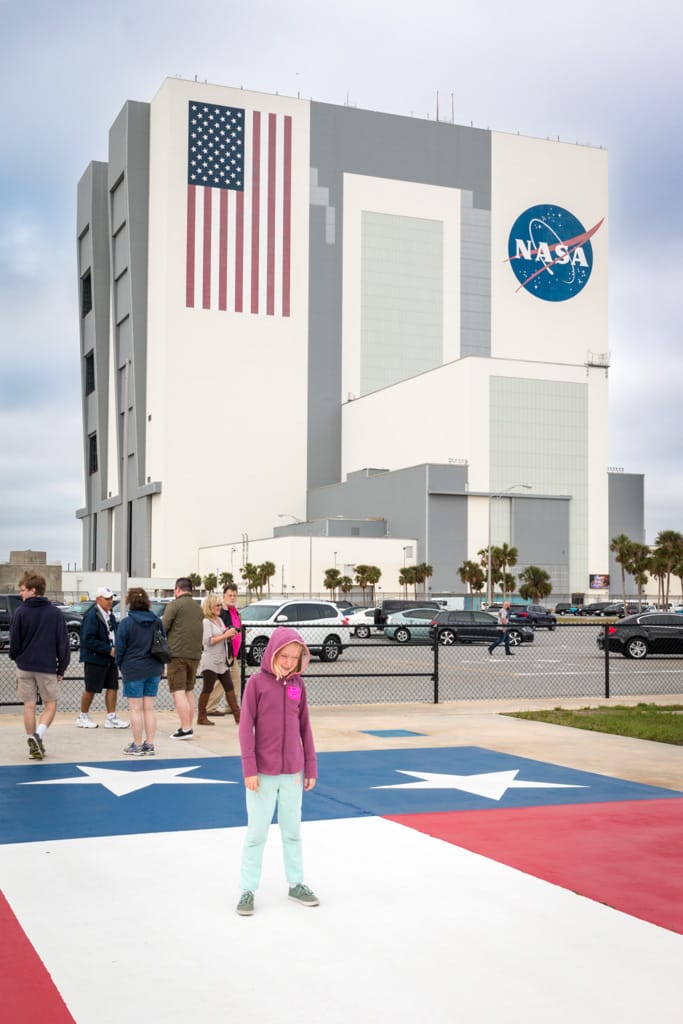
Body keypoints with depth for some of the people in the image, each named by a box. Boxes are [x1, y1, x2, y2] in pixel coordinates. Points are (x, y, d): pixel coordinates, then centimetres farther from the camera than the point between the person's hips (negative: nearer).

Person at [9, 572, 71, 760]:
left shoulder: (20, 613, -5)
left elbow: (14, 641, -3)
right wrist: (62, 668, 6)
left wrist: (15, 657, 19)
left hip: (25, 666, 0)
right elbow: (63, 643, -2)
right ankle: (38, 735, -11)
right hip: (48, 667, 0)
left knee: (29, 706, 9)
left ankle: (33, 744, 11)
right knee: (50, 704, 11)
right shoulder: (55, 613, -2)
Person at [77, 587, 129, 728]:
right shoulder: (92, 616, -17)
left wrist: (117, 648, 3)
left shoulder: (109, 615, 12)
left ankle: (111, 718, 12)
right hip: (95, 659, -8)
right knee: (91, 689, 4)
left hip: (110, 658, 8)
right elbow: (89, 639, -22)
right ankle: (83, 717, 19)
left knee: (112, 687, 6)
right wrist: (109, 650, -22)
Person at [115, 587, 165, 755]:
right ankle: (149, 745, 13)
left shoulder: (126, 622, -10)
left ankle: (137, 745, 6)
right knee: (149, 708, 10)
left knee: (136, 709, 2)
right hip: (153, 671, 5)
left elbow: (120, 647, -6)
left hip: (133, 671, -5)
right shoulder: (157, 621, 4)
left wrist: (121, 666, 9)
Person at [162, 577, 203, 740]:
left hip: (177, 653, -7)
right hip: (195, 654, 7)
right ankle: (188, 726, 19)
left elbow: (162, 628, -9)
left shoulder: (174, 605, -7)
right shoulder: (198, 608, 16)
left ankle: (186, 728, -12)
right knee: (189, 691, 16)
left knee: (178, 691, -6)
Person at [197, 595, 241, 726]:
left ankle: (238, 716, 7)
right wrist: (225, 635, -19)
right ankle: (201, 717, 6)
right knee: (207, 689, -2)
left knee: (229, 688, 6)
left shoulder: (220, 620, 15)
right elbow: (208, 641, -20)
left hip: (222, 661, 8)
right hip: (210, 662, -8)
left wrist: (230, 634, 6)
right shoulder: (206, 622, -10)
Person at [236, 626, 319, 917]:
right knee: (256, 833, 5)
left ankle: (296, 884, 28)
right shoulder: (257, 682, -9)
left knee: (293, 831, 15)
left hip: (292, 772, 4)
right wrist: (249, 769, -13)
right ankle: (247, 890, 15)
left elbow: (305, 727, 8)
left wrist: (311, 767, 7)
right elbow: (246, 726, -10)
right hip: (263, 772, -4)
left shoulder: (298, 684, 3)